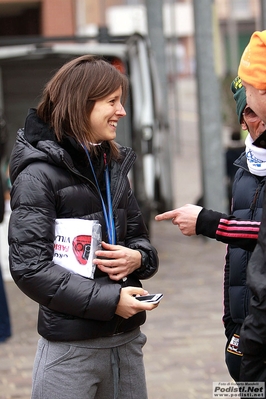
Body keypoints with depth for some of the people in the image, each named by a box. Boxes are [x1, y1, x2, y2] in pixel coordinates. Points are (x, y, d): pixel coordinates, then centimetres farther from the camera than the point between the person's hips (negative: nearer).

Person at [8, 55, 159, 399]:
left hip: (127, 341, 7)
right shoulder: (39, 173, -9)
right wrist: (108, 300, -20)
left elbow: (139, 239, 19)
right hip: (71, 348, -7)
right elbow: (30, 268, -16)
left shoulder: (113, 165, 13)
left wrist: (138, 258, -5)